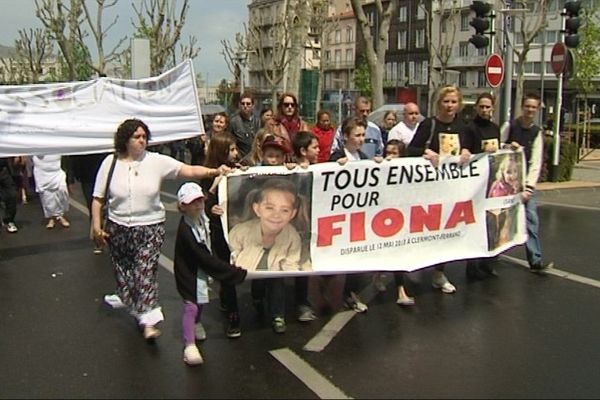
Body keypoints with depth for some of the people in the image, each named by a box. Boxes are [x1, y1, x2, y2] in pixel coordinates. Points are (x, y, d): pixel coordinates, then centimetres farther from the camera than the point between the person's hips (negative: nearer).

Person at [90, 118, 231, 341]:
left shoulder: (157, 161, -7)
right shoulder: (110, 163, -3)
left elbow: (189, 170, -14)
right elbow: (98, 199, 1)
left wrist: (214, 171, -29)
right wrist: (97, 226, -3)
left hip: (150, 227, -2)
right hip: (118, 228, 2)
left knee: (146, 271, -10)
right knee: (122, 268, 17)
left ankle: (148, 322, -5)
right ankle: (127, 298, 45)